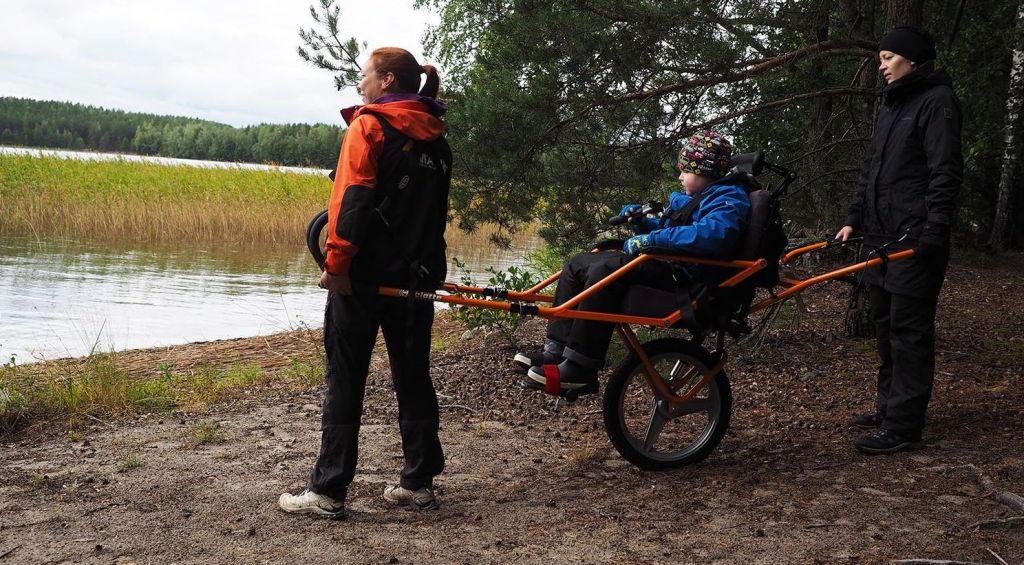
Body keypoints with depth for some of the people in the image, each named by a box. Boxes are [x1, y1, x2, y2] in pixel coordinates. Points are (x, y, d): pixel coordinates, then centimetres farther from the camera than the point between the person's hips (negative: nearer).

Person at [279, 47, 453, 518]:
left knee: (345, 382, -1)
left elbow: (352, 201, -16)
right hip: (417, 276, 6)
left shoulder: (368, 125, -7)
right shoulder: (436, 140, 13)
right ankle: (418, 482, 17)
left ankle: (328, 491, 1)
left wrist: (336, 264, -16)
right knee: (413, 378, 12)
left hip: (364, 274, -6)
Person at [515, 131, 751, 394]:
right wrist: (638, 220, 13)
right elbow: (663, 229, 37)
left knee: (606, 268, -32)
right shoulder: (690, 199, 26)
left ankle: (579, 369, -34)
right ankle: (556, 350, -2)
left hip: (683, 280, -11)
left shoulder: (728, 199, -6)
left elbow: (713, 233, -28)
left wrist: (652, 239, -28)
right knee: (579, 263, 6)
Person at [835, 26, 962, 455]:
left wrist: (934, 229, -21)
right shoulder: (891, 104, 19)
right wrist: (854, 220, 17)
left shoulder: (937, 101, -7)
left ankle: (902, 427, -5)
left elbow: (946, 171, -14)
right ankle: (889, 406, 24)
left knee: (909, 330, -7)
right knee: (885, 325, 13)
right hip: (882, 235, 9)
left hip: (915, 239, -9)